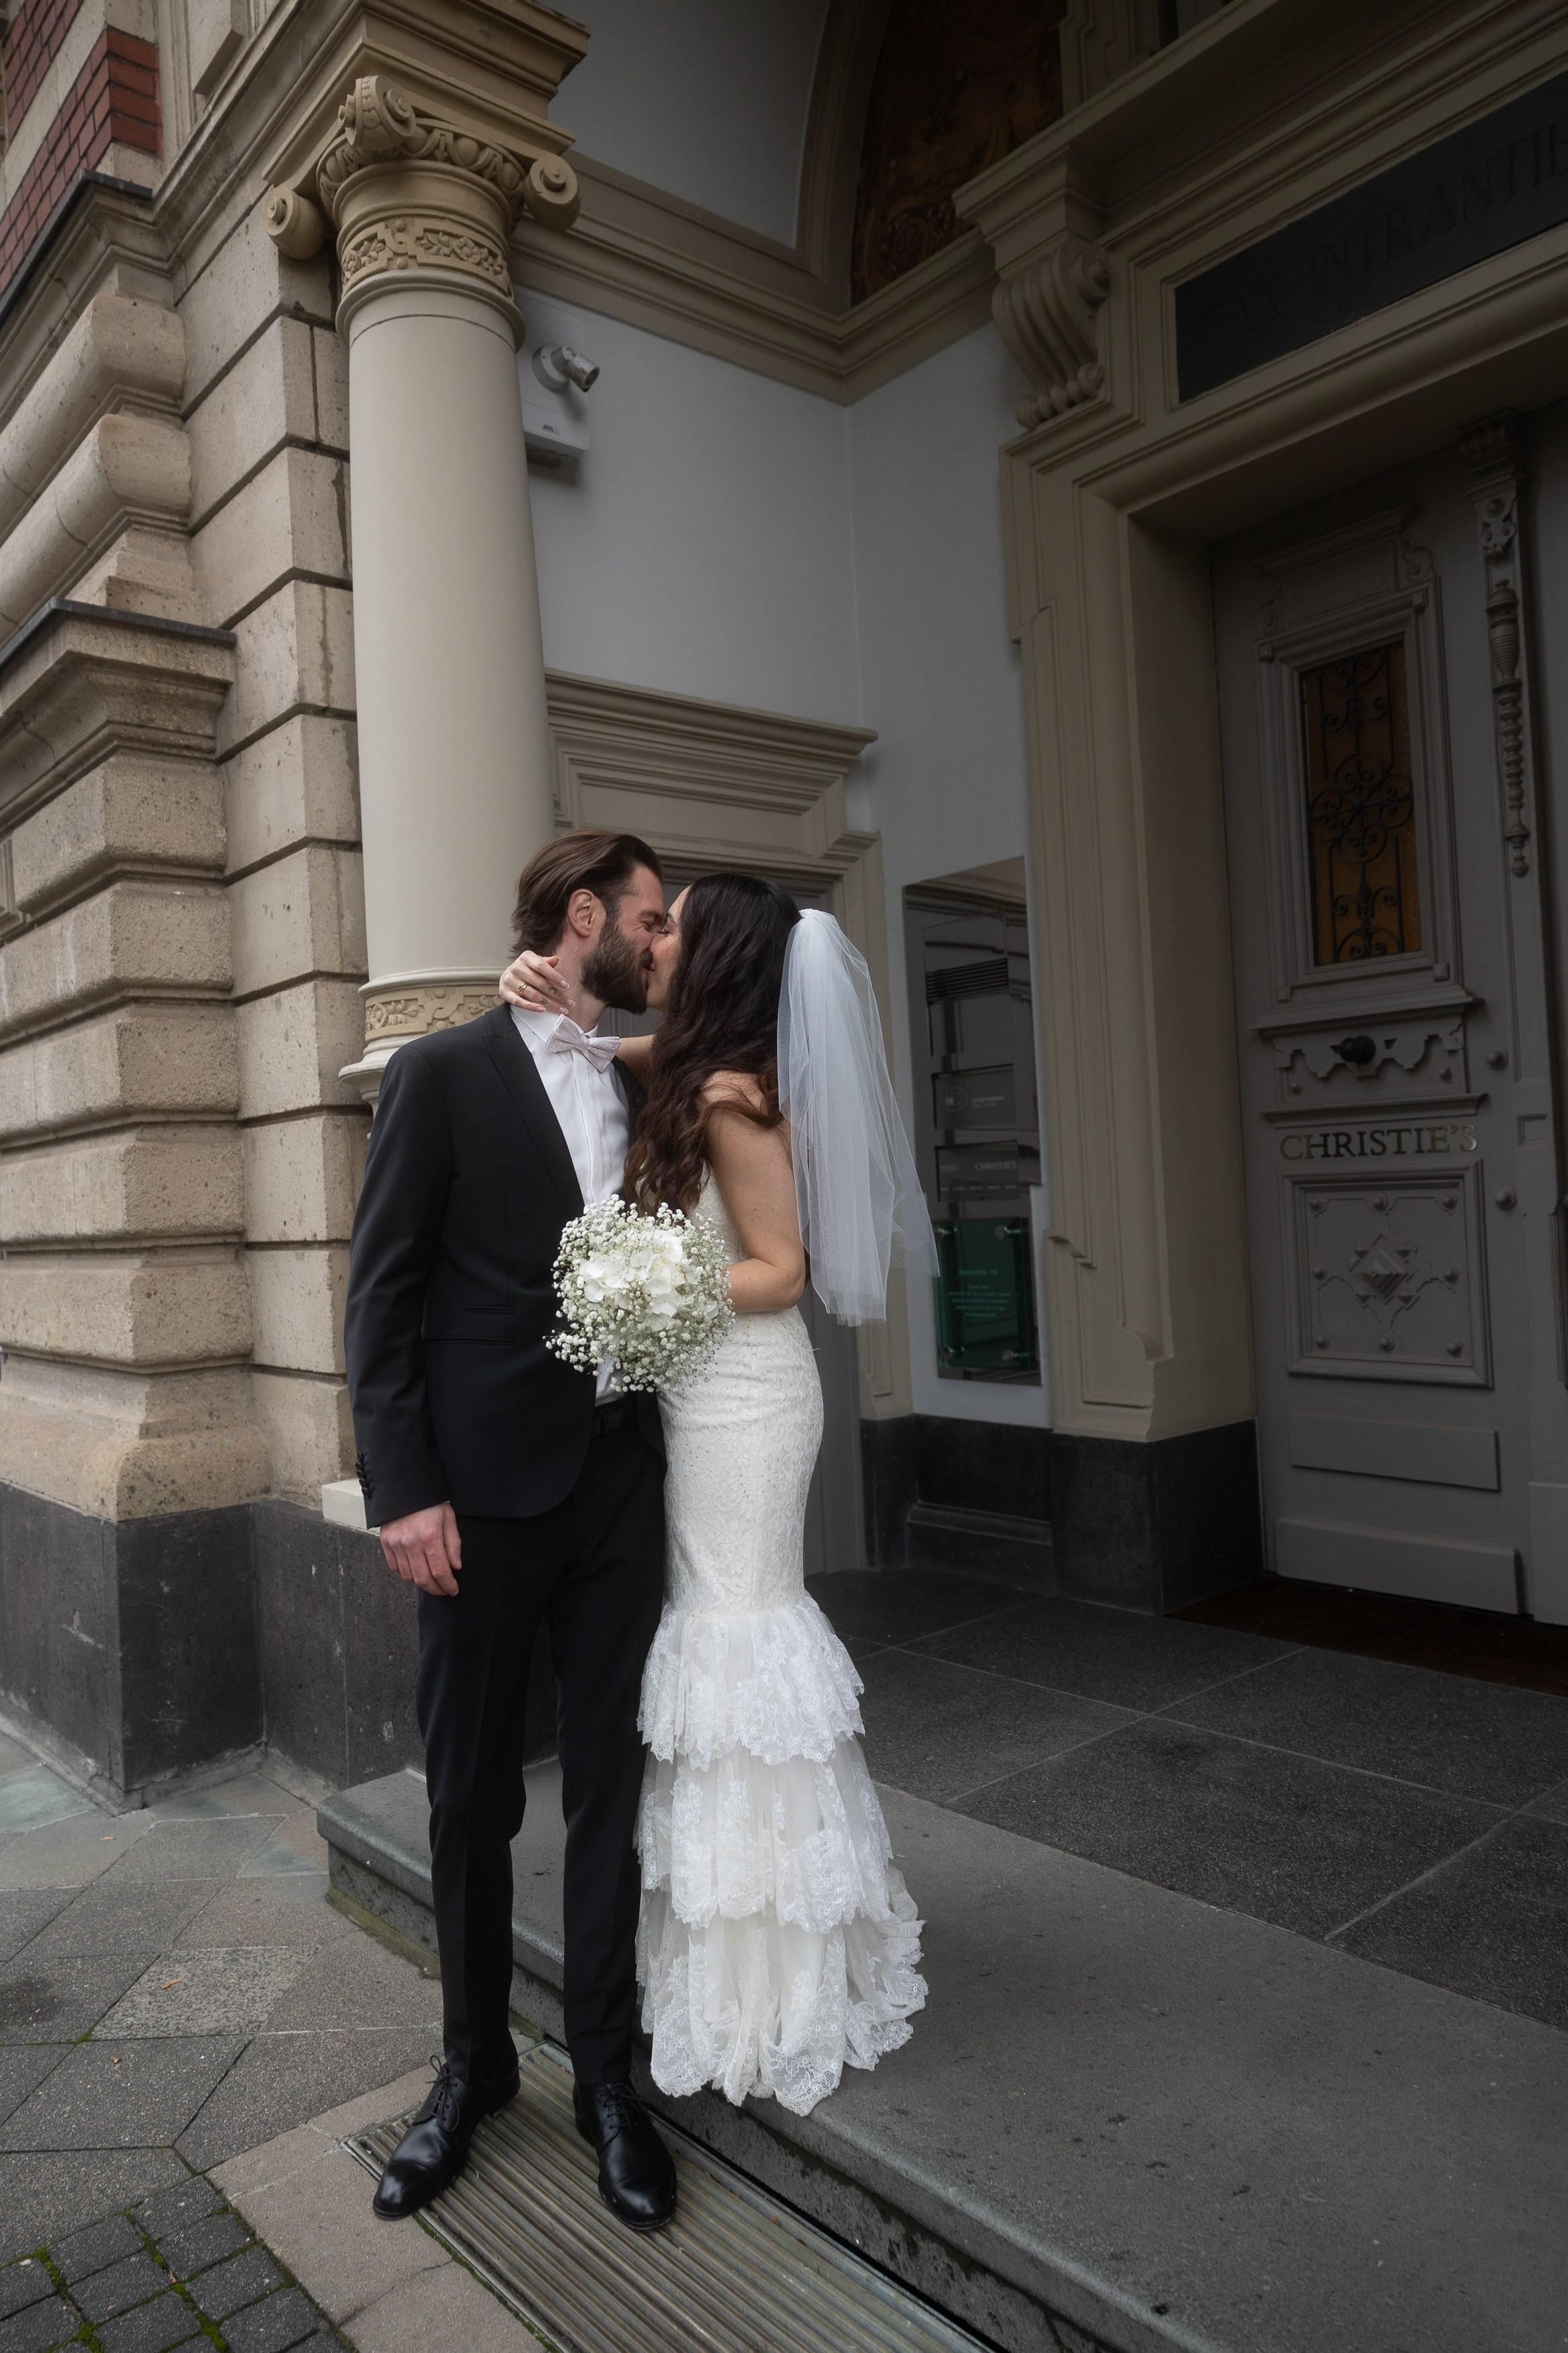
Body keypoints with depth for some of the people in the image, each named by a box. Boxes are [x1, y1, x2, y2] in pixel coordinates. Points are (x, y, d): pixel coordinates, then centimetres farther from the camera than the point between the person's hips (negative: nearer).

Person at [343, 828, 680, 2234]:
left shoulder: (647, 1089, 11)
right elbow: (384, 1294, -7)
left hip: (622, 1479, 4)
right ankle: (474, 2063, 35)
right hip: (484, 1486, -4)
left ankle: (606, 2071, 30)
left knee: (612, 1787, 11)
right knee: (470, 1794, 12)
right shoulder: (445, 1073, -3)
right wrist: (403, 1489, -13)